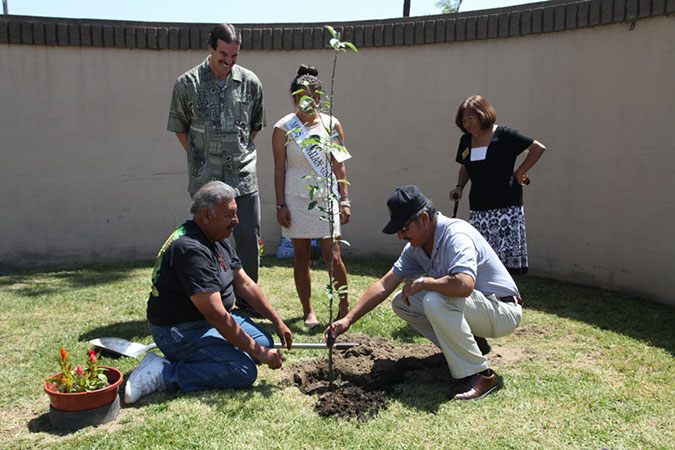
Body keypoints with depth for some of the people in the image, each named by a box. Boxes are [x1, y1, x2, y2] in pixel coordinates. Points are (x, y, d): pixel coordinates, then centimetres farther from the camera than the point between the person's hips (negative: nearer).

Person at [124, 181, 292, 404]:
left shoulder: (218, 240, 6)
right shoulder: (191, 250, -27)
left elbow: (245, 285, 9)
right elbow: (216, 315, -28)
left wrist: (278, 322, 4)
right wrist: (257, 351, -22)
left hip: (208, 321, 10)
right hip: (180, 332, -10)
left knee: (264, 340, 6)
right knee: (244, 371, -21)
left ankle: (192, 358, 7)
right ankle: (162, 374, -13)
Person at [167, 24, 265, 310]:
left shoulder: (250, 82, 4)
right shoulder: (187, 84, -1)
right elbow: (180, 128, 9)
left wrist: (241, 152, 10)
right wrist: (199, 158, 6)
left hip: (243, 175, 2)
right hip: (205, 178, -1)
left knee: (249, 238, 3)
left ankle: (248, 300, 20)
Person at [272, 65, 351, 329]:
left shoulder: (332, 125, 3)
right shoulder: (283, 128, -1)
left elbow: (339, 166, 6)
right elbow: (279, 169, 0)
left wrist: (345, 201, 1)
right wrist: (280, 205, -4)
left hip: (326, 198, 1)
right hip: (296, 199, 0)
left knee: (333, 256, -2)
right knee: (301, 256, 6)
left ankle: (345, 306, 18)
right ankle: (307, 310, 20)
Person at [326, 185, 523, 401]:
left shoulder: (456, 235, -26)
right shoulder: (416, 247, 1)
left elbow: (464, 285, -43)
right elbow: (384, 285, 3)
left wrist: (422, 282, -25)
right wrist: (348, 320, -3)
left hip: (503, 312, -9)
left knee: (435, 300, -33)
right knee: (401, 302, 2)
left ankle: (479, 375, -18)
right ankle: (465, 346, 9)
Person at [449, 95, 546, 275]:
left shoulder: (504, 135, -5)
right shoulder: (466, 140, 13)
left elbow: (538, 148, -2)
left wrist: (519, 173, -3)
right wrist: (459, 187, 7)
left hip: (506, 207, -5)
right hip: (478, 209, 5)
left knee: (505, 261, -8)